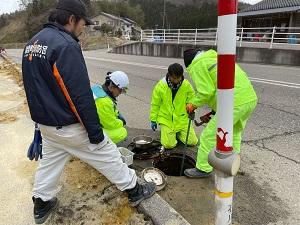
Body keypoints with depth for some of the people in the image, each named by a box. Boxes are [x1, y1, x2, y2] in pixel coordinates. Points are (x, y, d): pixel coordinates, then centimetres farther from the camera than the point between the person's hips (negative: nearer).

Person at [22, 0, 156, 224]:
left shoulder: (33, 43, 7)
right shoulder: (66, 45, -22)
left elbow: (36, 86, 15)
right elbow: (81, 95, -25)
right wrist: (95, 130, -18)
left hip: (45, 123, 8)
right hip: (69, 126, -8)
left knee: (49, 162, 24)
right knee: (108, 155, 7)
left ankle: (41, 205, 39)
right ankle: (135, 191, 24)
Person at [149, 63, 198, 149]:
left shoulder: (186, 85, -9)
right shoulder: (160, 86, -12)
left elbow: (192, 100, 6)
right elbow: (155, 104, -1)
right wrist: (153, 119, 2)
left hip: (182, 119, 2)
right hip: (166, 119, -2)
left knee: (192, 142, -2)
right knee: (168, 144, -12)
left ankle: (178, 132, 26)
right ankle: (167, 132, 22)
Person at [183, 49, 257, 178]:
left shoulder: (197, 66, -2)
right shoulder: (213, 57, 26)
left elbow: (206, 92, -13)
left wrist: (194, 104, 6)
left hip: (234, 103, -10)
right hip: (250, 98, 10)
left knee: (209, 136, 3)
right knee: (234, 133, 27)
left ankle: (203, 169, 16)